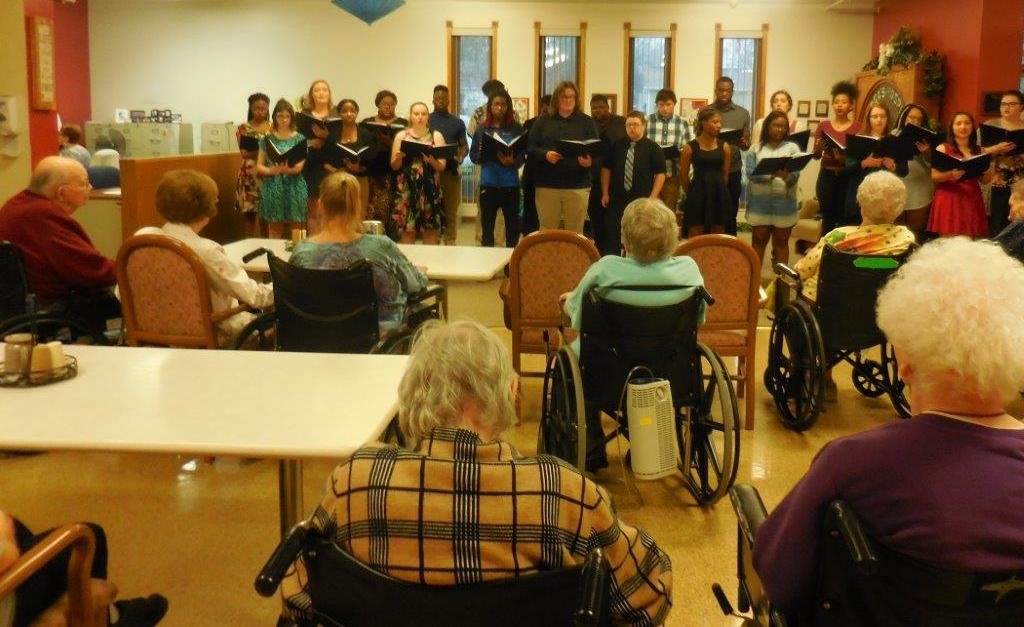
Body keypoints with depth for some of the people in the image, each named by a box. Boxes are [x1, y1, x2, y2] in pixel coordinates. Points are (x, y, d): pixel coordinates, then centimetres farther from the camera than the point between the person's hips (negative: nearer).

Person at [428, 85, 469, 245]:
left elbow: (464, 146, 12)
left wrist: (459, 158, -8)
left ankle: (450, 242, 7)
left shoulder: (458, 122, 12)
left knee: (451, 210, 2)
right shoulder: (426, 121, 8)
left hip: (451, 171, 1)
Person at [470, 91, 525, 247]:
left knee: (512, 225, 3)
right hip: (488, 183, 1)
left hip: (510, 184, -1)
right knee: (487, 225, 5)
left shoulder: (516, 128, 2)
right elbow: (473, 155, 6)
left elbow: (523, 155, -2)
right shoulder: (482, 128, 6)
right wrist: (484, 154, -14)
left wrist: (512, 162, -22)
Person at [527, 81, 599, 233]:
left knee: (575, 233, 3)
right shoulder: (543, 121, 9)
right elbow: (531, 148, 4)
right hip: (547, 185, 0)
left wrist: (590, 161, -18)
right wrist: (545, 155, -15)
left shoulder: (587, 122, 8)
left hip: (578, 186, 0)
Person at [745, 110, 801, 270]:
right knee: (759, 239, 7)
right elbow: (751, 172, -8)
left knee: (781, 241, 7)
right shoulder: (757, 148, 5)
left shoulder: (792, 147, 5)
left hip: (784, 201, 0)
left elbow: (795, 175, -6)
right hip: (760, 201, 0)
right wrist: (772, 174, -23)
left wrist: (786, 176, -29)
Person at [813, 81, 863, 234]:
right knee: (827, 218, 2)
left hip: (848, 177, -2)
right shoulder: (823, 126, 6)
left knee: (846, 219, -3)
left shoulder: (857, 127, 1)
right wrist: (819, 148, -17)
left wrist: (846, 157, -23)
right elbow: (816, 155, 5)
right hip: (826, 176, 2)